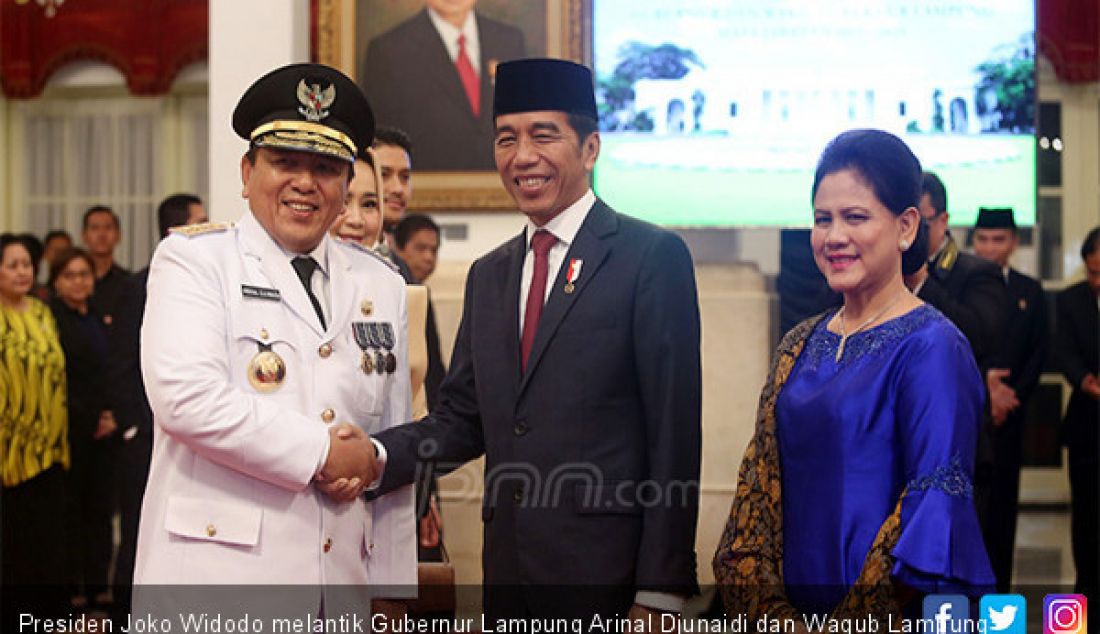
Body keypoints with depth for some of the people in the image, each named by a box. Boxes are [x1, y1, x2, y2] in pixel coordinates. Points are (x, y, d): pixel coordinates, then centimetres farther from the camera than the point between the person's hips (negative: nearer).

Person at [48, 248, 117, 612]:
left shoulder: (100, 318, 14)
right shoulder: (50, 319, -7)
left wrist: (111, 416, 3)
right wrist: (91, 419, -9)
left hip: (102, 430, 6)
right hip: (70, 430, -6)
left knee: (100, 509, 6)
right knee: (70, 510, -1)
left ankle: (97, 586, 12)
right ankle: (71, 588, 6)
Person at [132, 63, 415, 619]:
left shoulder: (380, 284, 16)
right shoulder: (192, 257, 2)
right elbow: (184, 395, -14)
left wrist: (390, 590, 11)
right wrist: (323, 452, -11)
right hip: (218, 576, -4)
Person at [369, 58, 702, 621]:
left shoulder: (653, 257, -6)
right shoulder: (488, 276, 15)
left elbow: (674, 433, -10)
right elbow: (461, 421, 12)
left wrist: (659, 594, -14)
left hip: (606, 574, -6)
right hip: (508, 572, 6)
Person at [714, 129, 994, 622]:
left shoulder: (931, 347, -13)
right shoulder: (801, 346, 7)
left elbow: (936, 505, -17)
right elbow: (760, 480, 5)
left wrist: (860, 622, -18)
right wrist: (765, 609, -7)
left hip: (881, 610, -6)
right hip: (792, 608, 6)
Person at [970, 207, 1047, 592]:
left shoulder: (1029, 292, 12)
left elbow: (1038, 355, 8)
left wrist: (1010, 398, -5)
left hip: (1005, 416, 2)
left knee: (1001, 504, 2)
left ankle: (997, 596, 7)